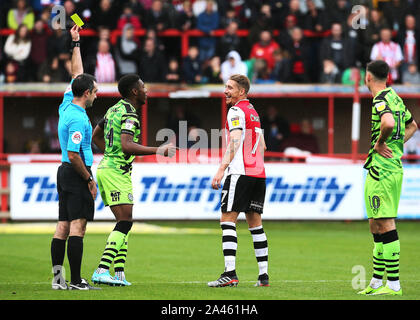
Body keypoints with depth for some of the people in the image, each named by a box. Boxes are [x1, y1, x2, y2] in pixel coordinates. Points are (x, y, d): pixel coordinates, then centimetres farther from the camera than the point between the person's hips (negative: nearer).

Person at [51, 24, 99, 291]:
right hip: (76, 173, -10)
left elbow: (77, 73, 22)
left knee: (64, 225, 8)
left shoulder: (68, 104, 8)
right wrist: (89, 180, -13)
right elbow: (74, 155, -21)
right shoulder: (77, 119, -18)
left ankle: (58, 276, 7)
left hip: (65, 171, 10)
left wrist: (76, 43, 27)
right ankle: (76, 281, -12)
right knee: (77, 226, -10)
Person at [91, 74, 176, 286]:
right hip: (117, 172, -10)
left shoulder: (114, 109, 15)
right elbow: (127, 145, -27)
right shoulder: (129, 114, -14)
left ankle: (119, 273, 6)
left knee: (124, 223, 11)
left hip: (106, 167, 10)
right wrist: (158, 151, -26)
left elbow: (96, 135, 26)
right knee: (125, 223, -12)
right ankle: (102, 271, -20)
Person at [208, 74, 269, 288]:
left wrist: (222, 169, -21)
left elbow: (235, 142, -17)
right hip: (259, 174, 9)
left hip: (240, 173, -9)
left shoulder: (236, 111, -6)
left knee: (227, 220, -10)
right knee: (255, 223, 11)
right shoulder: (253, 112, 21)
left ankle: (230, 274, -20)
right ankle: (263, 275, 9)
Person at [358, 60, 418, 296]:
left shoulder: (381, 101, -14)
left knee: (385, 224, -9)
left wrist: (379, 143, -17)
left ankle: (394, 284, -11)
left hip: (382, 169, -10)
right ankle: (377, 283, 20)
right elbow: (411, 126, 31)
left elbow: (389, 123, -35)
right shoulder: (395, 98, 16)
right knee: (376, 226, 15)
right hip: (394, 167, 10)